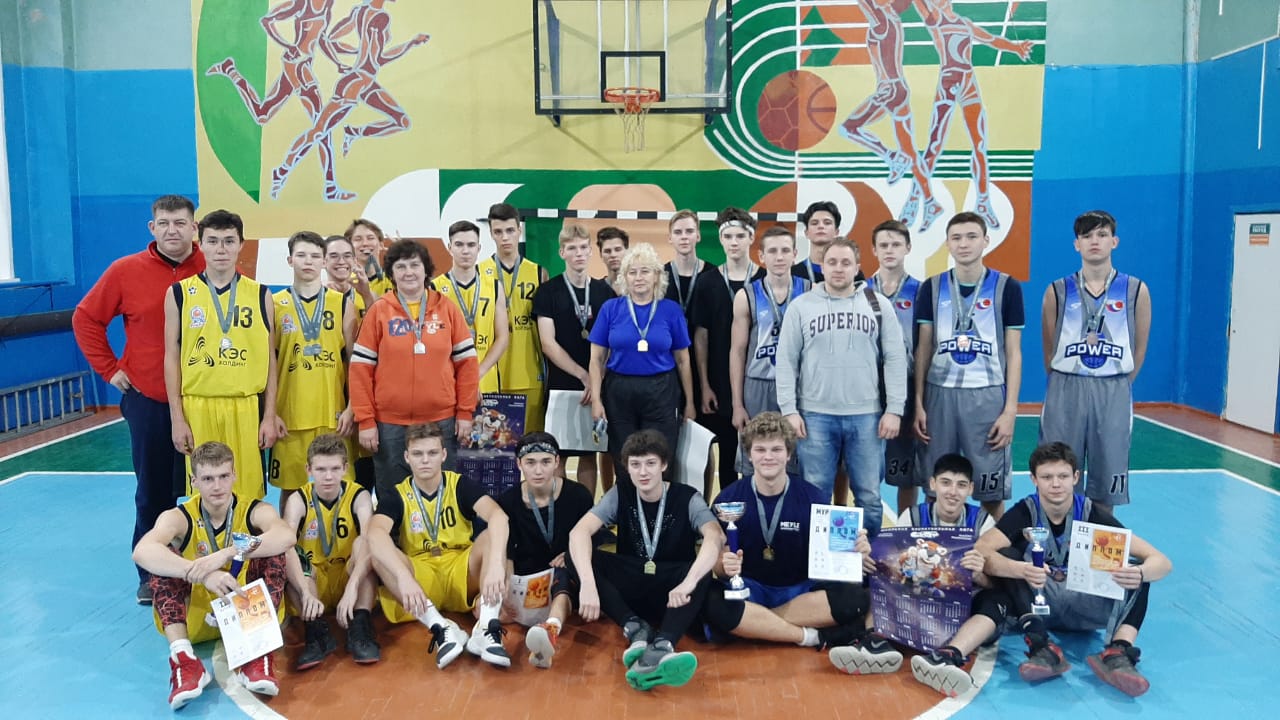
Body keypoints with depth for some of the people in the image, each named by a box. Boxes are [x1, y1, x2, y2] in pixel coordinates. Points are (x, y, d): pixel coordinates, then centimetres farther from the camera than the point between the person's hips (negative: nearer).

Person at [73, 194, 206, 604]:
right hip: (148, 400, 0)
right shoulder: (126, 271, -2)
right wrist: (109, 369, 2)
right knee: (153, 492, 9)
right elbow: (86, 319, 7)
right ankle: (151, 576, 22)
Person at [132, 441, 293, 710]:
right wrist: (202, 574, -49)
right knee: (164, 558, -22)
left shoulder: (254, 511, -11)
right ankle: (183, 658, -31)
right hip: (194, 618, 1)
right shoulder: (179, 517, -11)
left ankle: (258, 651, -30)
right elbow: (142, 551, -34)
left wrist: (226, 554, -46)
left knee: (271, 552, -24)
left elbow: (286, 536, -35)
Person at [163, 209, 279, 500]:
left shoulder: (260, 295, 5)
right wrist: (177, 418, -1)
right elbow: (172, 358, 4)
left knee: (249, 494, 4)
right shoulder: (179, 293, 3)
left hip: (247, 407, 0)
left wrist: (270, 415, 2)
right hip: (197, 407, 0)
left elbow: (270, 359, 7)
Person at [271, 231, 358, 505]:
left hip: (333, 414, 0)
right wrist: (271, 413, -2)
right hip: (289, 414, 0)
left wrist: (351, 408, -2)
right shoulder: (275, 305, 4)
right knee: (290, 487, 7)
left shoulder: (342, 304, 5)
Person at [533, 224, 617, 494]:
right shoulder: (548, 291, -1)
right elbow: (548, 344, -6)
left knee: (589, 454, 9)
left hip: (596, 387, 2)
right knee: (558, 455, 1)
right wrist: (584, 376, -12)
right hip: (561, 386, -2)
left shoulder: (605, 291, 8)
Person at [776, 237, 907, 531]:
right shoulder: (801, 306, 4)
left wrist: (894, 409, -2)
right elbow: (786, 360, 3)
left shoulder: (878, 304, 5)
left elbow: (895, 359, 4)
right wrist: (789, 409, -3)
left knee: (870, 497, 7)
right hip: (815, 415, 0)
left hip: (867, 415, 1)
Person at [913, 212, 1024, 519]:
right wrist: (918, 403, 1)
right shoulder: (931, 288, 6)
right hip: (940, 393, 2)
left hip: (988, 394, -2)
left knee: (991, 491, 3)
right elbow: (923, 349, 8)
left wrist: (1010, 410, -6)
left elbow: (1013, 353, 1)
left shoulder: (1007, 288, 1)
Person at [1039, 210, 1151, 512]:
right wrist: (1067, 385, 8)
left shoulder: (1136, 291, 2)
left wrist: (1115, 386, 9)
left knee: (1105, 487, 8)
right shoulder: (1057, 292, 2)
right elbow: (1049, 351, 8)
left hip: (1113, 394, 0)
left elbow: (1139, 350, 8)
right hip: (1065, 391, 0)